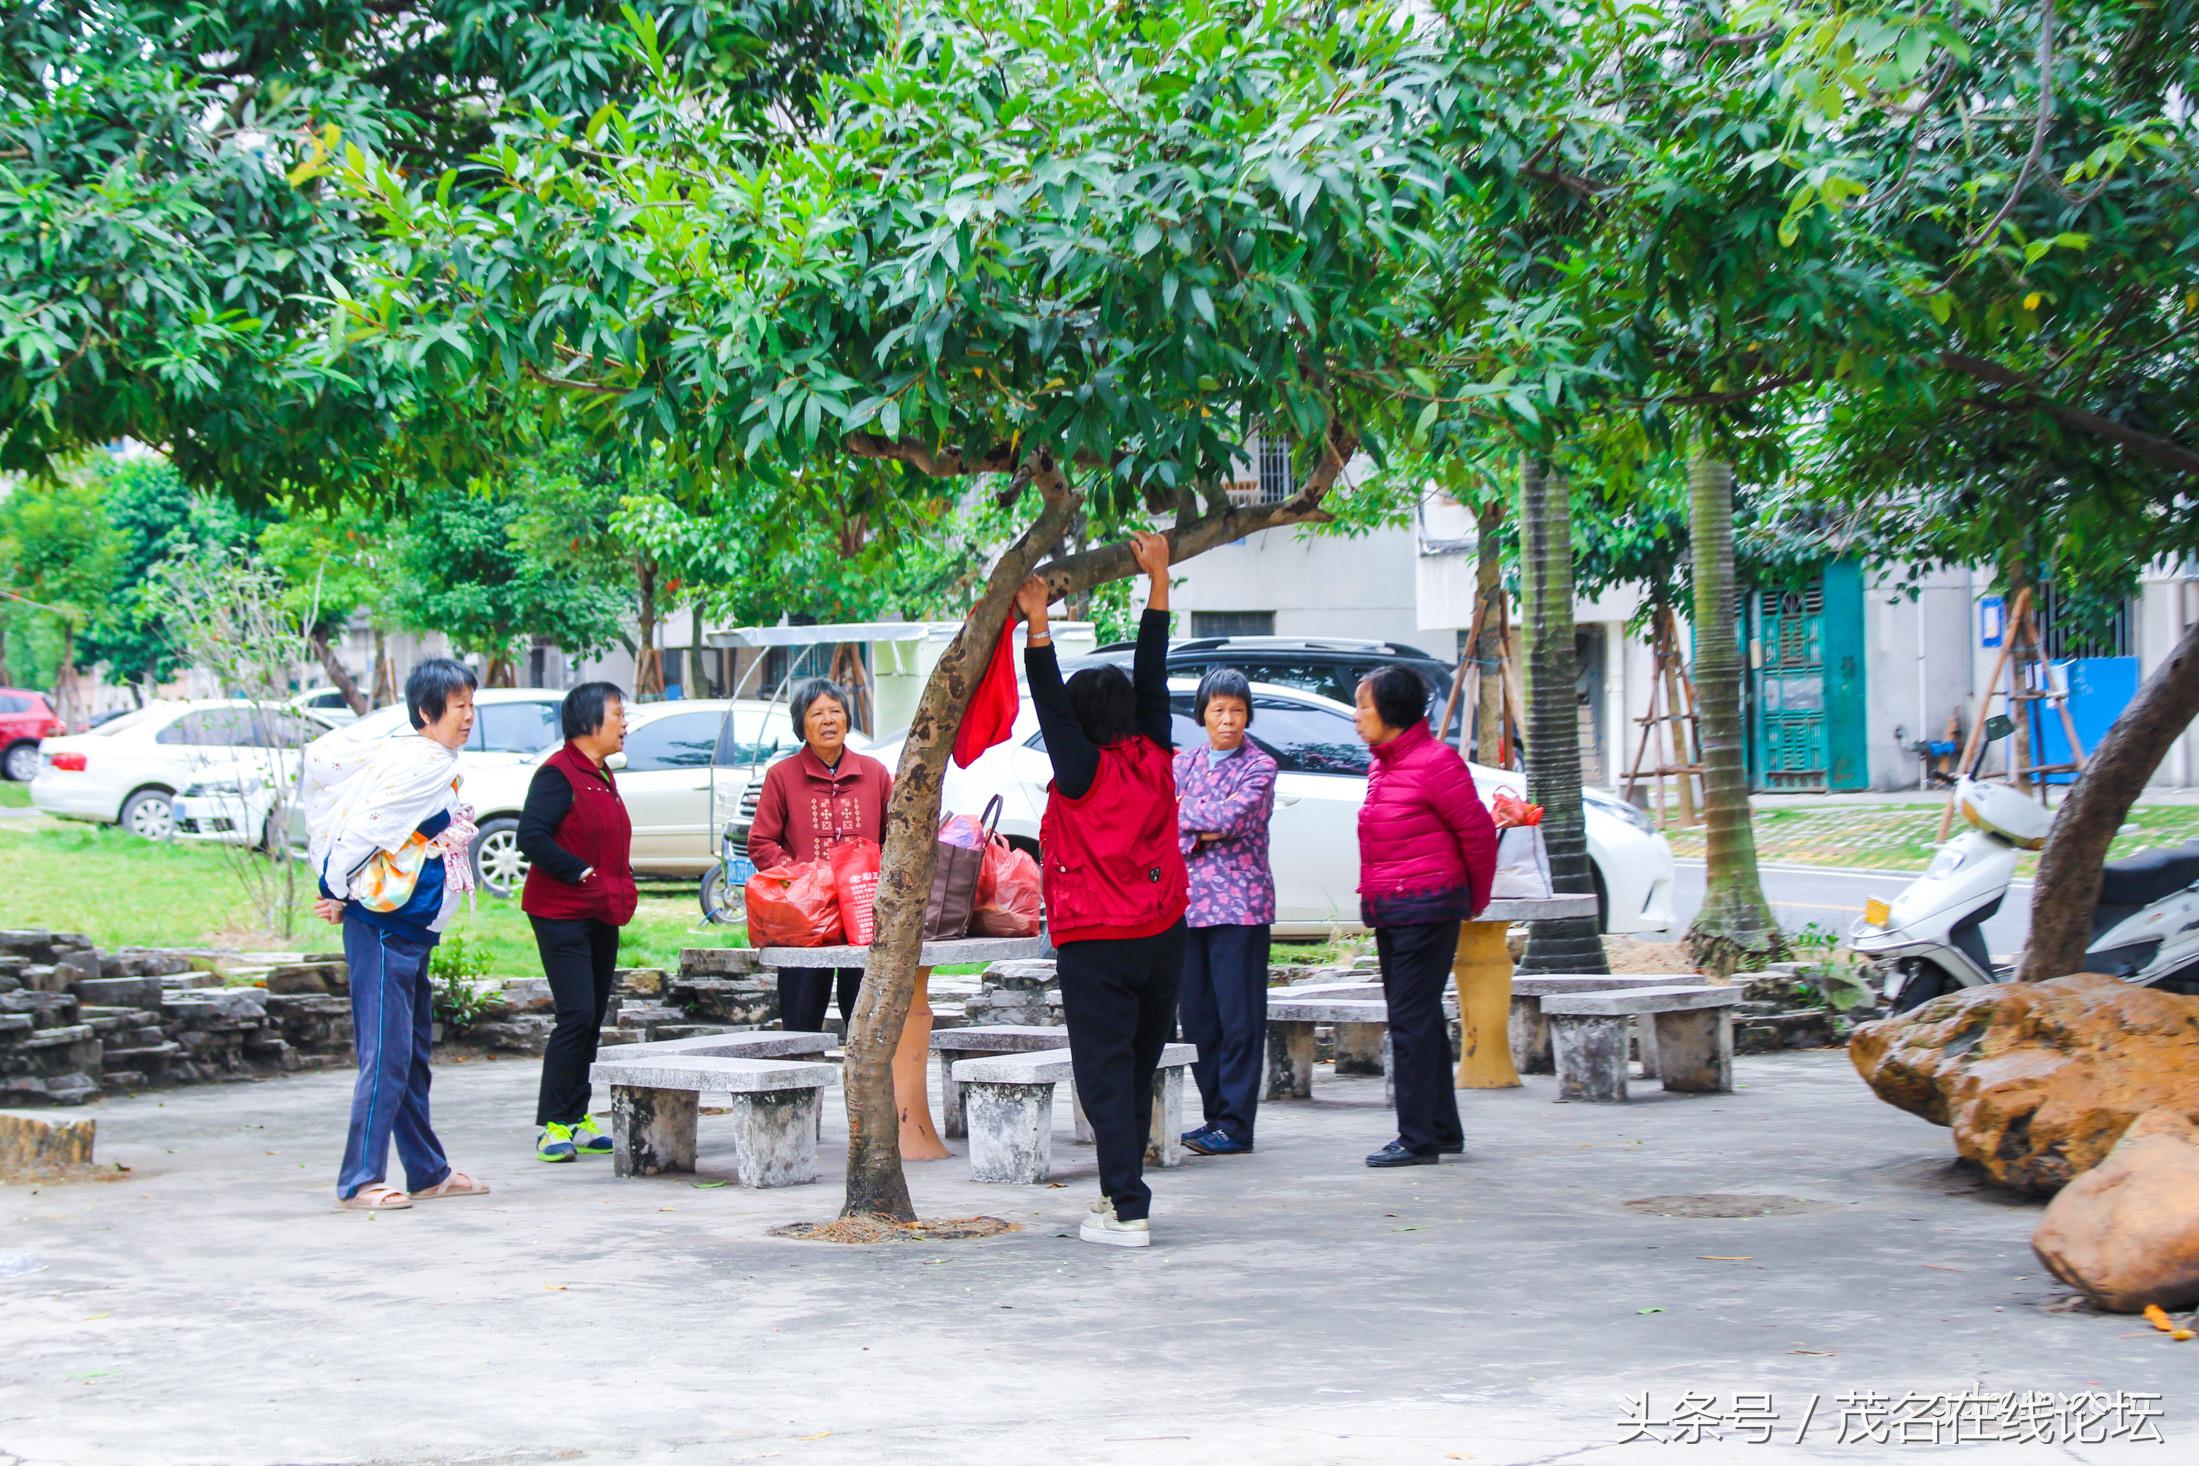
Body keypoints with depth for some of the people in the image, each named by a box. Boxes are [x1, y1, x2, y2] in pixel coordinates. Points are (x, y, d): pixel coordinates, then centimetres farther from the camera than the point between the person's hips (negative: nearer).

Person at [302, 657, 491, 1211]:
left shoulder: (400, 753, 12)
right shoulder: (425, 764, -15)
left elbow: (326, 755, 14)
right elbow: (362, 829, -20)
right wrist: (339, 893, -6)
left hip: (410, 931, 10)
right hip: (383, 927, -10)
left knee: (413, 1052, 15)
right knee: (387, 1054, -9)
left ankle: (428, 1172, 23)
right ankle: (360, 1180, -7)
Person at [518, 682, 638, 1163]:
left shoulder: (602, 775, 17)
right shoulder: (558, 773, -12)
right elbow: (532, 839, -21)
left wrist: (621, 888, 12)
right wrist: (580, 873, -19)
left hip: (601, 916, 9)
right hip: (562, 914, -9)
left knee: (592, 1019, 9)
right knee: (576, 1015, -14)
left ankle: (577, 1121, 15)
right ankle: (554, 1125, -9)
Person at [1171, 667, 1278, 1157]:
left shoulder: (1259, 766, -2)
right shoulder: (1185, 762, 14)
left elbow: (1230, 817, -16)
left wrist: (1183, 810, -2)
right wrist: (1200, 834, -10)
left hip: (1240, 903, -5)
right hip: (1189, 902, 6)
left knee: (1239, 1018, -5)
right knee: (1197, 1017, 7)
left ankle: (1236, 1125, -4)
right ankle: (1215, 1115, 16)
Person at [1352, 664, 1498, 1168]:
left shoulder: (1435, 762, -13)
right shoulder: (1382, 764, 13)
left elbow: (1478, 832, -9)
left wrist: (1475, 899, 1)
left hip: (1427, 910, -9)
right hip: (1389, 912, 9)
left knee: (1412, 1020, -8)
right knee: (1416, 1019, 13)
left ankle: (1418, 1137, -5)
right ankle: (1443, 1130, 21)